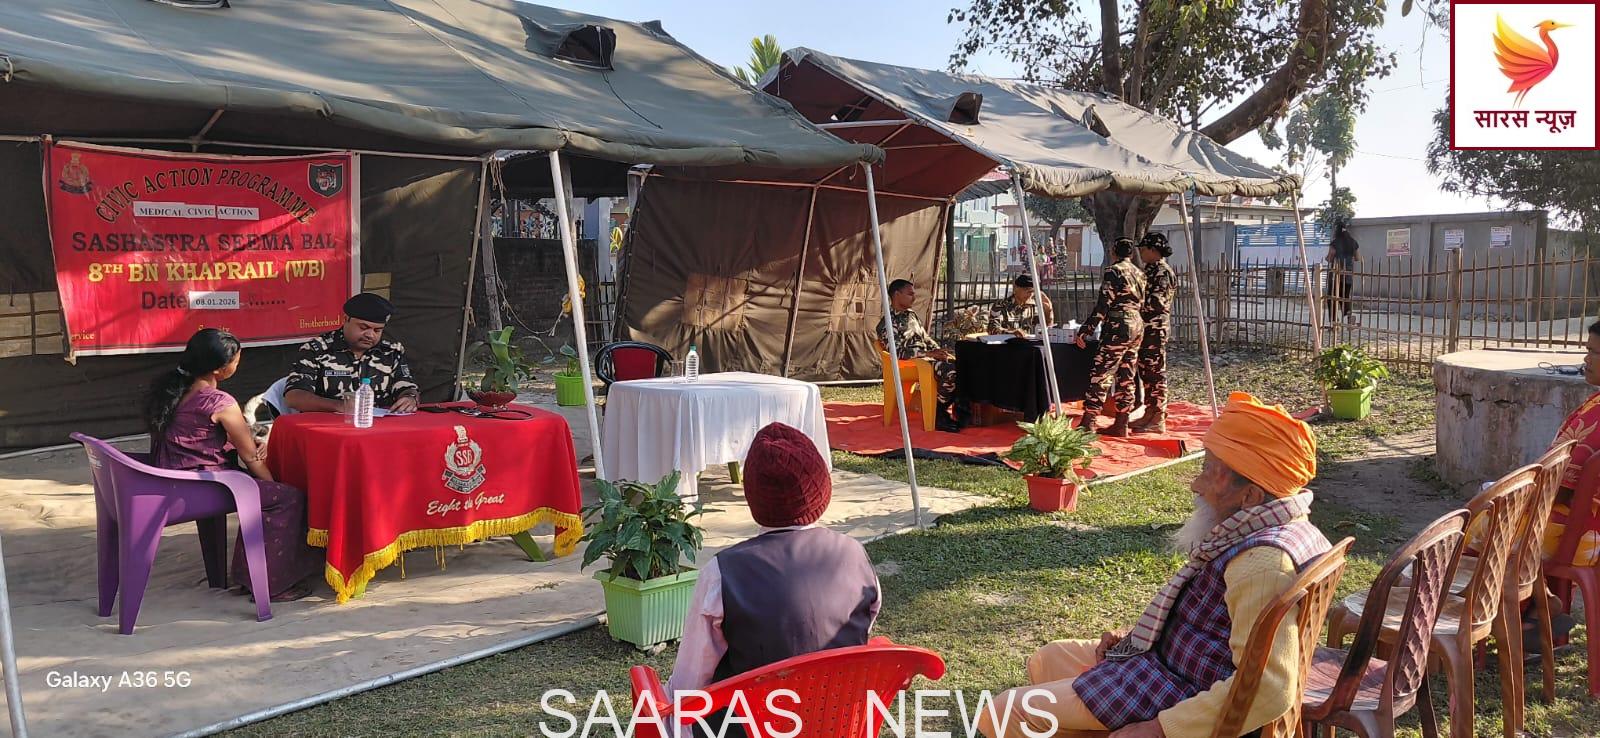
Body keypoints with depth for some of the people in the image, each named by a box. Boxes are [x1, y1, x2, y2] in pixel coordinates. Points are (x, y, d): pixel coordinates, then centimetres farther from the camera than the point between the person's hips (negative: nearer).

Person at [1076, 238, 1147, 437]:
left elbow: (1103, 304, -15)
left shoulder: (1113, 271, -8)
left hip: (1118, 327, -8)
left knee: (1100, 374, -8)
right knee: (1126, 377, 10)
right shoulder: (1139, 273, 15)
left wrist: (1085, 330, -13)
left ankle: (1088, 422, -12)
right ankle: (1121, 424, 12)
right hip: (1137, 326, 8)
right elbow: (1142, 303, 17)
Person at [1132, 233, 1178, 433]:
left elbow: (1155, 303, -20)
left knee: (1155, 373, -6)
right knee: (1146, 372, 13)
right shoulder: (1151, 270, 17)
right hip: (1147, 328, 10)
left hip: (1155, 328, -10)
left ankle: (1158, 420, -3)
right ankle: (1150, 415, 21)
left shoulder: (1162, 272, -13)